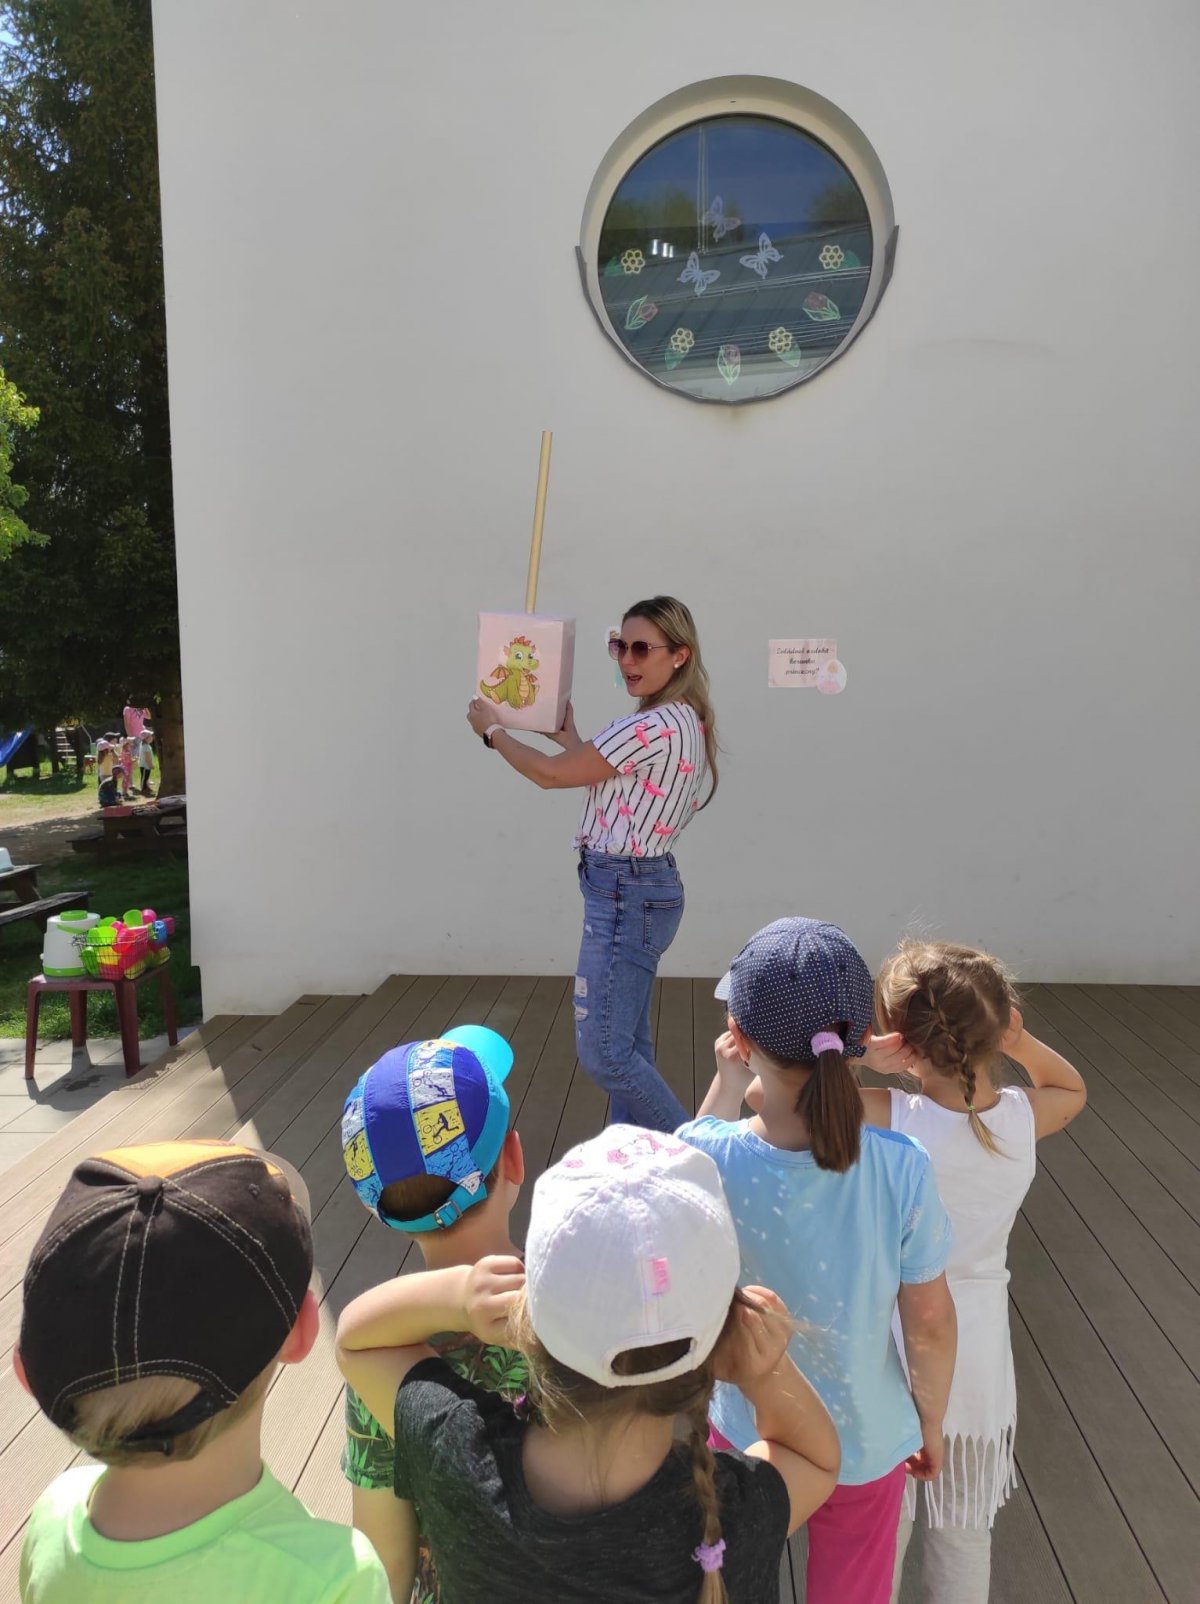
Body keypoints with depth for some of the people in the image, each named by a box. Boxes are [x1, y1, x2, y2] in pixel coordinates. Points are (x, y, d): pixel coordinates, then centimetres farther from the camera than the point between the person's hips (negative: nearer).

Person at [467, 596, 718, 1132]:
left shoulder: (656, 726, -20)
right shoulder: (686, 722, 11)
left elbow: (551, 774, -12)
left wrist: (492, 730, 3)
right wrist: (571, 739, 26)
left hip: (626, 894, -10)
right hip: (644, 887, 10)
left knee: (602, 1052, -4)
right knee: (628, 1045, 16)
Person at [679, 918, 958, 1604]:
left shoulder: (706, 1156, -29)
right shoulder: (903, 1170, -29)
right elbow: (931, 1323, -13)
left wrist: (729, 1080, 1)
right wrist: (931, 1426, 4)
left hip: (743, 1431, 0)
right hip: (867, 1444, 0)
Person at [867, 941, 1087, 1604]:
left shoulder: (886, 1121, -27)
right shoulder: (1022, 1118, -14)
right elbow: (1073, 1088, 9)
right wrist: (1015, 1038, -5)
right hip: (978, 1356, 3)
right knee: (964, 1533, 26)